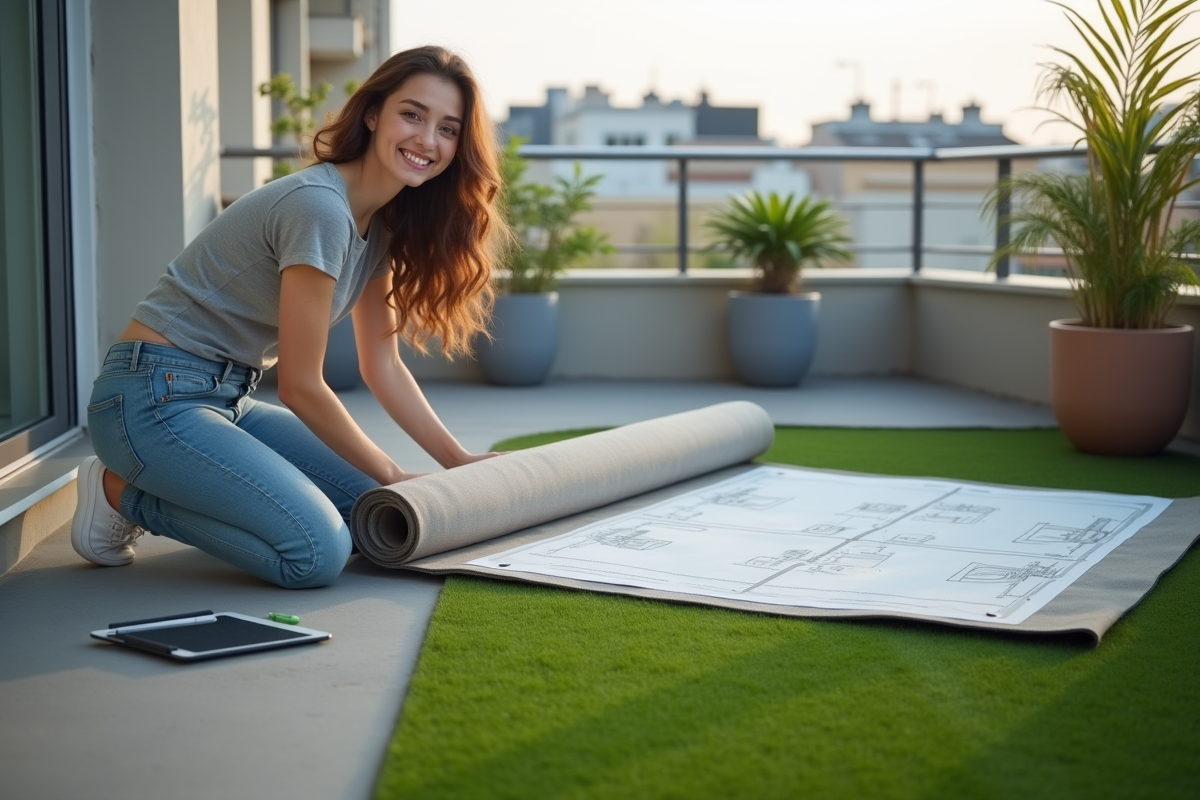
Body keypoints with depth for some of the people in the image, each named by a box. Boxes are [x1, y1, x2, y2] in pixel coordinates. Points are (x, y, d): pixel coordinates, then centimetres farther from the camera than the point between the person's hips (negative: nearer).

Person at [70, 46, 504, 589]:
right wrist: (393, 477, -8)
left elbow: (382, 365, 13)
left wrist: (459, 462, 8)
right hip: (157, 397, -10)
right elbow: (301, 387, -18)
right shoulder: (319, 208, -22)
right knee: (318, 553, -23)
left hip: (228, 398, 10)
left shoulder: (384, 221, 7)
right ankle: (122, 493, -4)